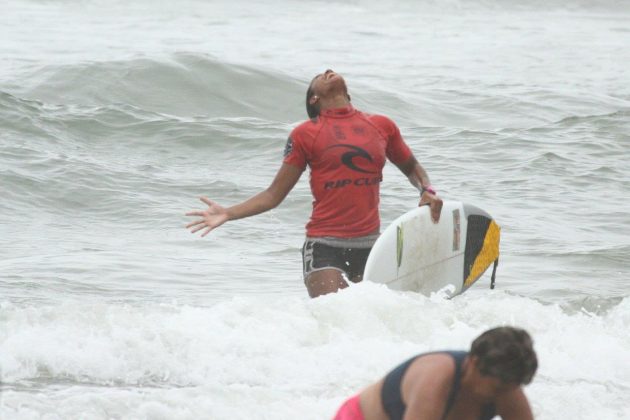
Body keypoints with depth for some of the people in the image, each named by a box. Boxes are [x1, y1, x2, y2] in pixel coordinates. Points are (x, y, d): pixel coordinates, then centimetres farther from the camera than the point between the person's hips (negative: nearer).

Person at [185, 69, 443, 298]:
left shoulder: (382, 126, 12)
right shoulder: (306, 134, 4)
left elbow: (411, 168, 28)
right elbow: (274, 195, 5)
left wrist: (426, 191, 6)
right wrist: (228, 214, -6)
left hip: (369, 247, 3)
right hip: (325, 246, -3)